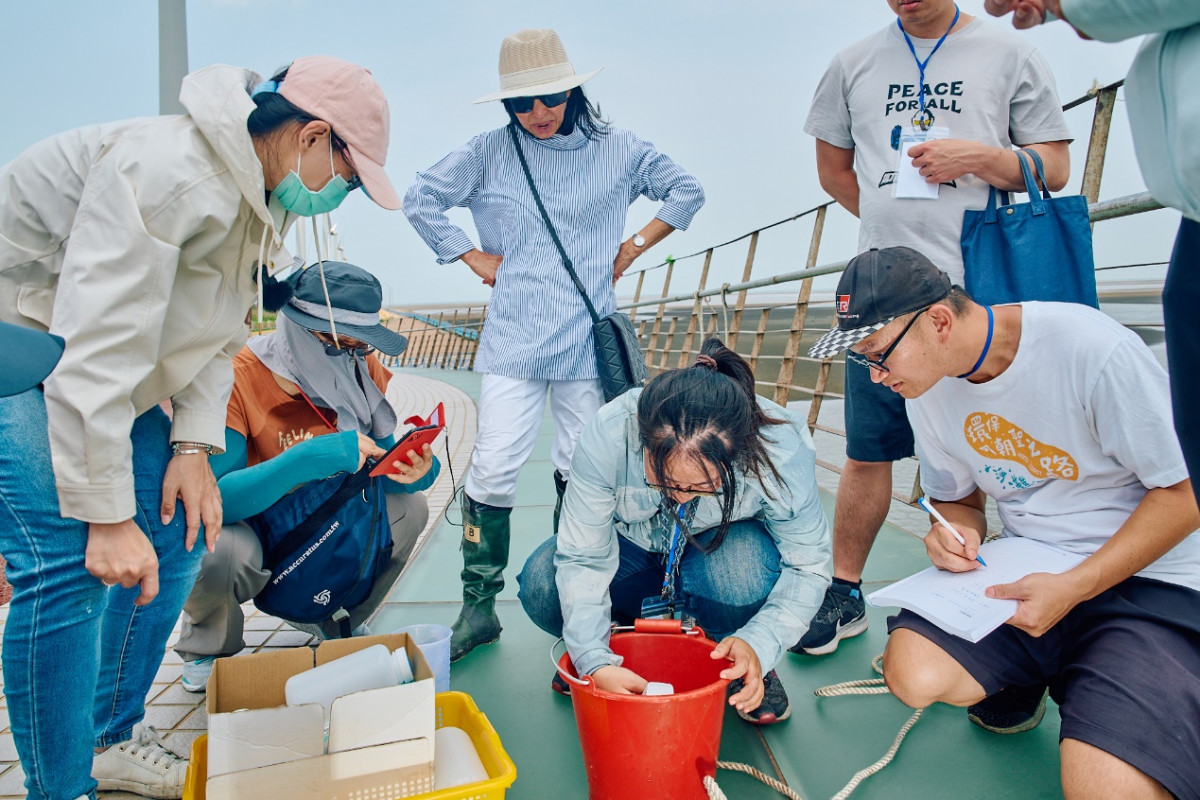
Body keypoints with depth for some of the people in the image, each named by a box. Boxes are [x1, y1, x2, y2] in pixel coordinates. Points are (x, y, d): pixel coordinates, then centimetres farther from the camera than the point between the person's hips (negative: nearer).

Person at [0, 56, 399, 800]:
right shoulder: (171, 170, -29)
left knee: (177, 531, 4)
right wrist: (106, 516, -31)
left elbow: (218, 335, 7)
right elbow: (95, 346, -33)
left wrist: (194, 444, -7)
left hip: (106, 371, 9)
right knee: (72, 568, -19)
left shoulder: (261, 201, 2)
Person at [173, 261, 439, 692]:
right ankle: (205, 648, 2)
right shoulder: (239, 379, -27)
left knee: (407, 506, -15)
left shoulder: (361, 370, -12)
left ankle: (339, 620, 12)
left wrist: (415, 470, -32)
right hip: (244, 530, -4)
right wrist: (312, 458, -46)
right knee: (218, 550, -36)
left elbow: (381, 462, -7)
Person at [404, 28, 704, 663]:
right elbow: (420, 199, 11)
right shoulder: (489, 153, 4)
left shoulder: (616, 150, 7)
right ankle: (478, 607, 5)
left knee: (582, 473, 6)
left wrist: (633, 248, 8)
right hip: (513, 341, -1)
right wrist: (473, 257, 4)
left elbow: (686, 191, 16)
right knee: (493, 468, -8)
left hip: (587, 341, 1)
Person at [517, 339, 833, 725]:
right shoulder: (608, 435, -34)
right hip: (633, 548, 1)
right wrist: (594, 662, -37)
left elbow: (807, 565, -23)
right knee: (540, 583, -26)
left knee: (747, 568, -38)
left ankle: (747, 666, -2)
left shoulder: (781, 449, -34)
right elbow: (582, 558, -27)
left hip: (721, 549, -1)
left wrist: (759, 646, -38)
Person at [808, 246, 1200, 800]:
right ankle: (1023, 673, 11)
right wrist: (956, 532, -12)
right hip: (1023, 568, 5)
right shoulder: (927, 387, -2)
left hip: (1148, 578, -5)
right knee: (912, 674, -19)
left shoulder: (1093, 350, -21)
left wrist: (1073, 587, -22)